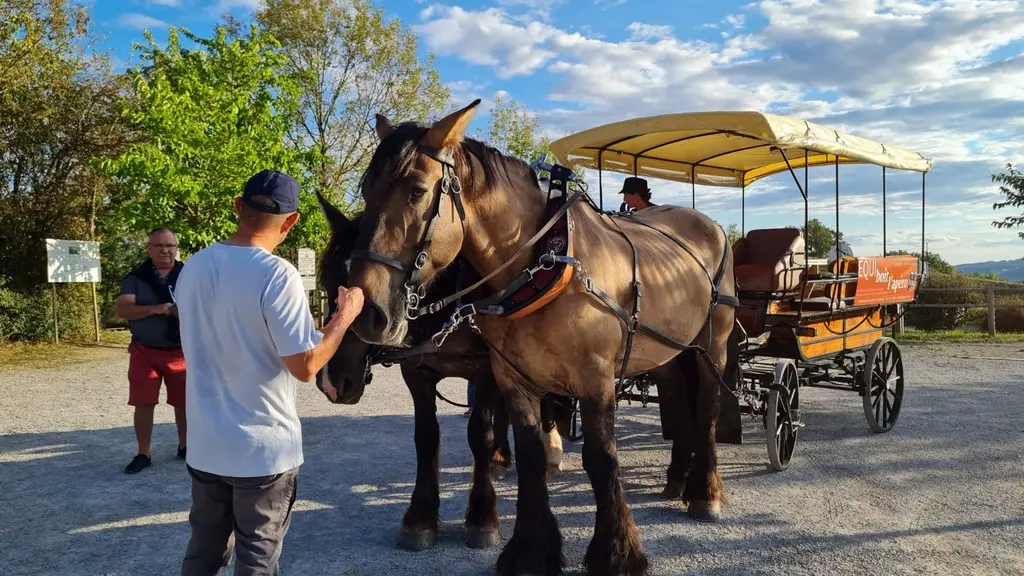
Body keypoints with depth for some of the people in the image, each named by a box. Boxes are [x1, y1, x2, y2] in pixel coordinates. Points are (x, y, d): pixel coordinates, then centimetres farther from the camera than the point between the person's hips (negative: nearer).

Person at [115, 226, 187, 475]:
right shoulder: (136, 277, 0)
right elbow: (121, 309, -10)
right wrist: (154, 309, -24)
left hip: (181, 351, 1)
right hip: (145, 352, -1)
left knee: (184, 402, 9)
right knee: (143, 403, 2)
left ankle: (184, 447, 27)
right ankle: (143, 454, 14)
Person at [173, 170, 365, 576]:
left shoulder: (193, 268, 2)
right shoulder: (277, 275, -20)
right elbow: (305, 366, -20)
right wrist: (345, 316, -6)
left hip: (205, 446, 6)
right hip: (264, 448, -6)